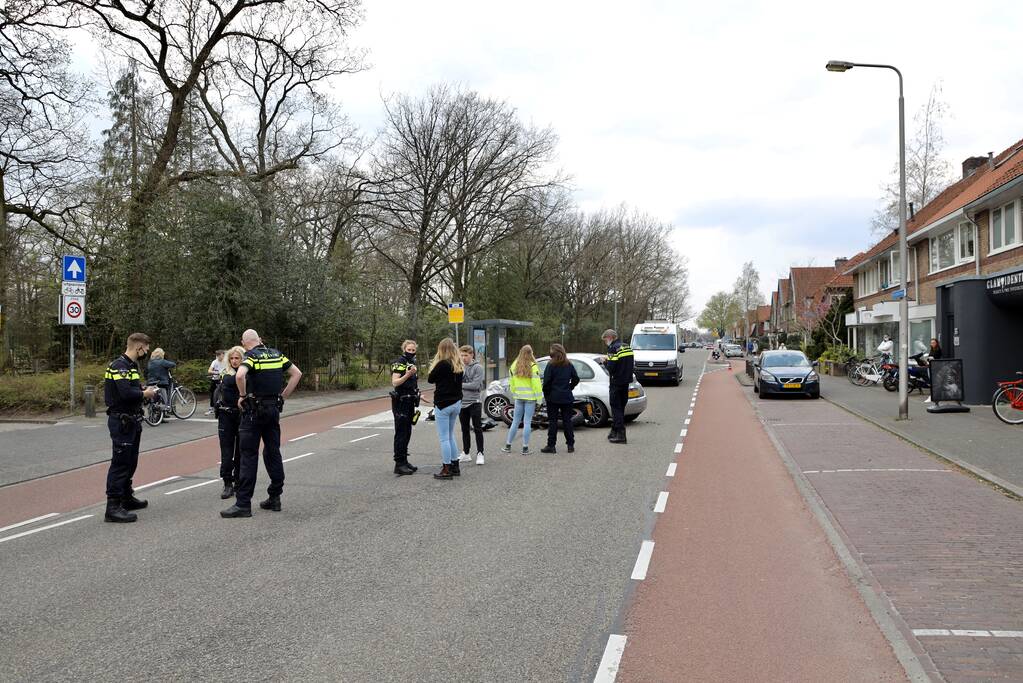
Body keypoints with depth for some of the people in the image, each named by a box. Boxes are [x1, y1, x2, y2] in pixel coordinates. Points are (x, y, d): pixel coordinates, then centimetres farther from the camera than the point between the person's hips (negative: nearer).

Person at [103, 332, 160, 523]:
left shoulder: (130, 365, 17)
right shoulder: (120, 365, -17)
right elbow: (126, 393, -28)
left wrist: (144, 390, 1)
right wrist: (145, 393, -13)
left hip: (131, 420, 10)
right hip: (121, 421, -10)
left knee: (130, 462, 19)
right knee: (120, 463, -10)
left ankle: (127, 498, 32)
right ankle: (113, 507, -9)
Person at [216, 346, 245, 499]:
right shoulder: (226, 373, 6)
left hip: (242, 415, -2)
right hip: (226, 415, 2)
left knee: (241, 451, 6)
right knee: (226, 451, 0)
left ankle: (238, 483, 17)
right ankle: (227, 484, 5)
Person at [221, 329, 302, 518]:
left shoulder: (251, 356, -9)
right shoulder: (276, 354, 9)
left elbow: (240, 376, -28)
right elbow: (297, 373, 12)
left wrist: (243, 395, -12)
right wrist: (283, 396, 11)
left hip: (254, 410, -6)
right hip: (274, 409, 6)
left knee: (249, 455, -3)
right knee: (273, 452, 13)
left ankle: (243, 504, -3)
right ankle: (275, 498, 17)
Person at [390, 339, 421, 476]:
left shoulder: (412, 363, 15)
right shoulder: (399, 363, -11)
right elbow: (395, 382, -21)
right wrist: (407, 375, -33)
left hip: (409, 403, 9)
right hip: (400, 402, -9)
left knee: (407, 434, 12)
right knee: (401, 434, -8)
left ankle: (404, 461, 18)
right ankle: (399, 464, -7)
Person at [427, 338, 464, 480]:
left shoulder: (443, 364, -17)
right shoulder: (459, 366, 8)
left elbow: (430, 379, -8)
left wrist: (434, 365, 5)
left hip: (443, 404, -8)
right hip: (456, 403, 8)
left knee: (444, 438, -2)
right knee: (450, 436, 19)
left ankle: (447, 470, -1)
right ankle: (455, 466, 22)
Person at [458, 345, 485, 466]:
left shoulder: (477, 367, -7)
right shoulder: (460, 367, 6)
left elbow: (475, 385, -16)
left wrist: (460, 385, -13)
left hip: (474, 402, -5)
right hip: (462, 402, 5)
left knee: (477, 429, 1)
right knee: (465, 429, 13)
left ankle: (480, 453, 7)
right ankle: (465, 454, 21)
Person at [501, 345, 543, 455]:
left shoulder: (514, 366, 4)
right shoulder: (533, 367, -11)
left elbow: (511, 382, 10)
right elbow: (536, 383, -13)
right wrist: (539, 397, -8)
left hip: (518, 397, 4)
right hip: (530, 397, -4)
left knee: (515, 421, 12)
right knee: (527, 422, 0)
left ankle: (508, 446, 15)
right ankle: (525, 448, 2)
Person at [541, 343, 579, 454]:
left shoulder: (551, 366, -11)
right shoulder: (569, 365, 3)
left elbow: (547, 382, -13)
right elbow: (576, 379, 4)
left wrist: (546, 395, -1)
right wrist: (569, 388, 13)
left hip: (553, 397, -4)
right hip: (566, 397, 4)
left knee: (552, 421, 1)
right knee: (567, 420, 10)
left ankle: (551, 445, 1)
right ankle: (571, 445, 12)